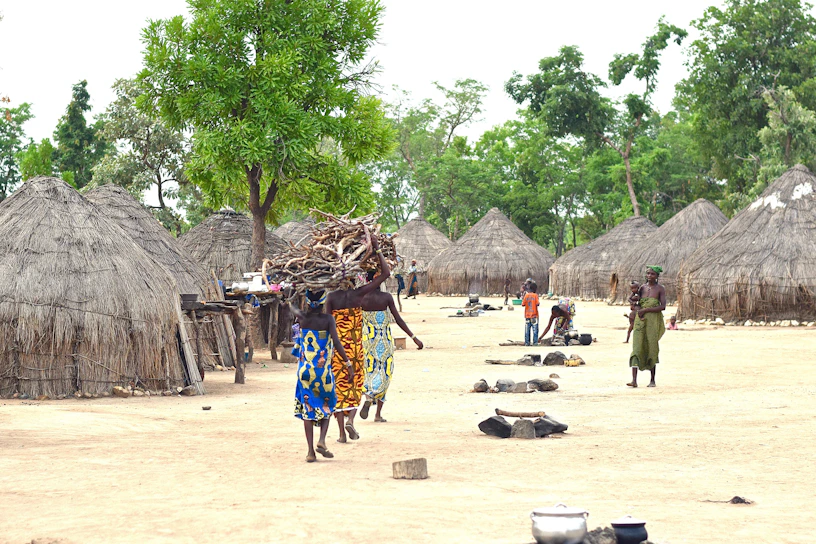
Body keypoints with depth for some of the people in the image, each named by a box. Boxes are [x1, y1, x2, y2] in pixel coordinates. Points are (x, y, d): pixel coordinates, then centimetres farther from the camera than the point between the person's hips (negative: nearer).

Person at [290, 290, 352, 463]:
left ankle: (311, 451, 2)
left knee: (308, 409, 5)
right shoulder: (328, 320, -8)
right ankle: (322, 440, -3)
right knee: (327, 405, 17)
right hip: (324, 369, -2)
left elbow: (292, 307, 20)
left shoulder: (302, 318, -2)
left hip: (305, 369, 2)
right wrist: (347, 362, -11)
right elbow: (336, 342, -16)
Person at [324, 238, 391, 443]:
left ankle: (342, 433, 3)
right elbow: (386, 273, -4)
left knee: (338, 386, 5)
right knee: (356, 383, 15)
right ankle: (350, 419, -9)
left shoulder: (332, 297, -5)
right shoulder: (359, 294, -6)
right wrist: (377, 249, -2)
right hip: (355, 346, 0)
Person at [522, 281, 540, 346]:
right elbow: (537, 304, -16)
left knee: (527, 330, 8)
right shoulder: (535, 295, -8)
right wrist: (539, 303, 4)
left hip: (527, 315, 3)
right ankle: (535, 342, -3)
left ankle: (527, 342, 7)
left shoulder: (526, 295, 1)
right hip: (534, 315, -3)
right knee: (535, 329, 0)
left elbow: (523, 304, 0)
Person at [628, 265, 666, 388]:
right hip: (641, 320, 3)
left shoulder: (660, 289, -2)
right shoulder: (642, 287, 9)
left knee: (652, 349, 3)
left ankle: (653, 380, 15)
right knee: (637, 348, -8)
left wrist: (645, 310, -16)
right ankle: (634, 380, -15)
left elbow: (663, 307, -12)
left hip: (654, 321, -3)